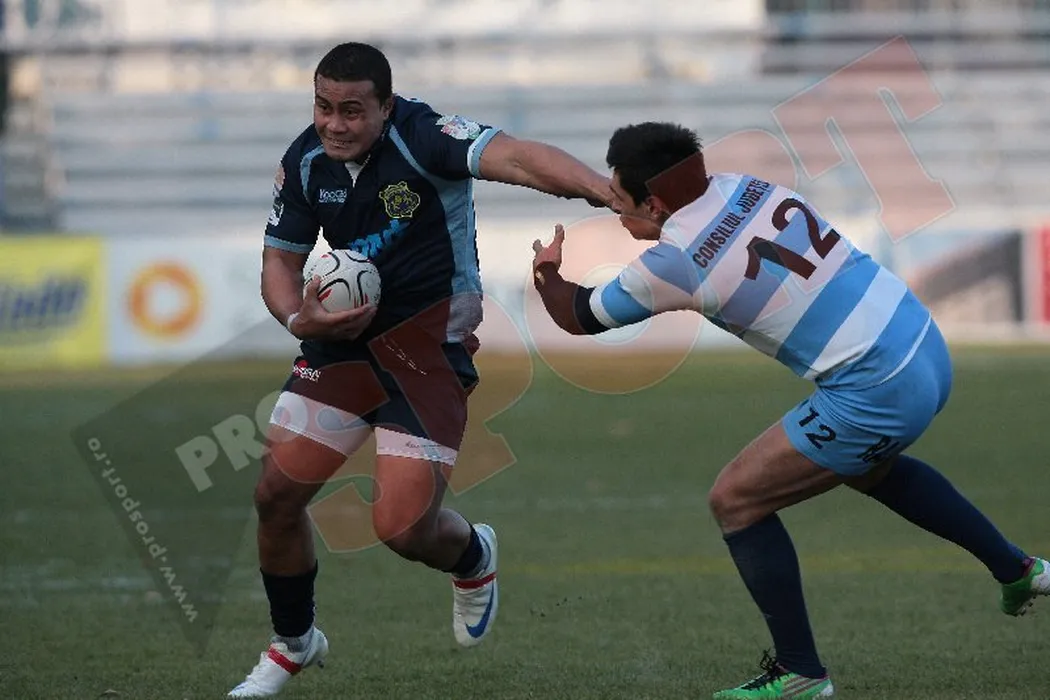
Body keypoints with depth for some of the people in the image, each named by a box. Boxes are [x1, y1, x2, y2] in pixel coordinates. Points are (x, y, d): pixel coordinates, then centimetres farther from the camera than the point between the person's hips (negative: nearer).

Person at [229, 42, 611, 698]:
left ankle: (473, 556, 25)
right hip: (345, 336, 6)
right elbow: (281, 257, 7)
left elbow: (517, 158, -37)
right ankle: (293, 643, 28)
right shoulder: (305, 161, -3)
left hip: (430, 345, -6)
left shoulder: (423, 136, -22)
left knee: (403, 526, -14)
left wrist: (603, 189, -54)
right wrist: (299, 319, -15)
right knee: (276, 494, 2)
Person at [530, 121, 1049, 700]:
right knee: (866, 467, 38)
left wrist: (547, 272, 22)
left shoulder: (674, 262, -16)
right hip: (927, 348, 9)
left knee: (735, 501, 3)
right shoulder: (742, 186, 4)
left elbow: (580, 318, 3)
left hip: (876, 396, -9)